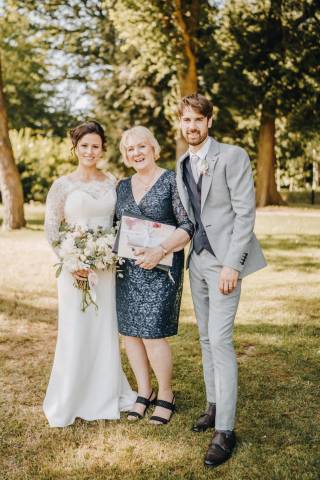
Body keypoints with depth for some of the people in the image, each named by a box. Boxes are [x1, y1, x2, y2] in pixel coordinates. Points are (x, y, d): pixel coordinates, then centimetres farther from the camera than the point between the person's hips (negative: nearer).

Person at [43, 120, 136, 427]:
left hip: (107, 268, 3)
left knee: (106, 331, 10)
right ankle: (66, 402, 18)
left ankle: (106, 396, 27)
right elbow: (51, 229, -3)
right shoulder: (62, 185, -2)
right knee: (75, 332, 2)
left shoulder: (112, 183, 7)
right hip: (75, 269, -3)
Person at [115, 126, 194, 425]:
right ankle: (144, 391, 25)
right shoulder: (123, 186, 13)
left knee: (153, 334, -7)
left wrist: (160, 250, -21)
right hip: (127, 268, 6)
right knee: (129, 332, 8)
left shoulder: (172, 181, -5)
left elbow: (188, 225, -10)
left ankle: (166, 395, 13)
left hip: (161, 267, -6)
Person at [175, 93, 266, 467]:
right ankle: (214, 406, 25)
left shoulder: (232, 156, -9)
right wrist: (178, 250, 5)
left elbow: (245, 213, -14)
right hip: (197, 259, 7)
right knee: (206, 338, 12)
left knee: (220, 339, -11)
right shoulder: (182, 165, 11)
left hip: (224, 260, -7)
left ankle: (225, 430, -5)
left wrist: (231, 265, -19)